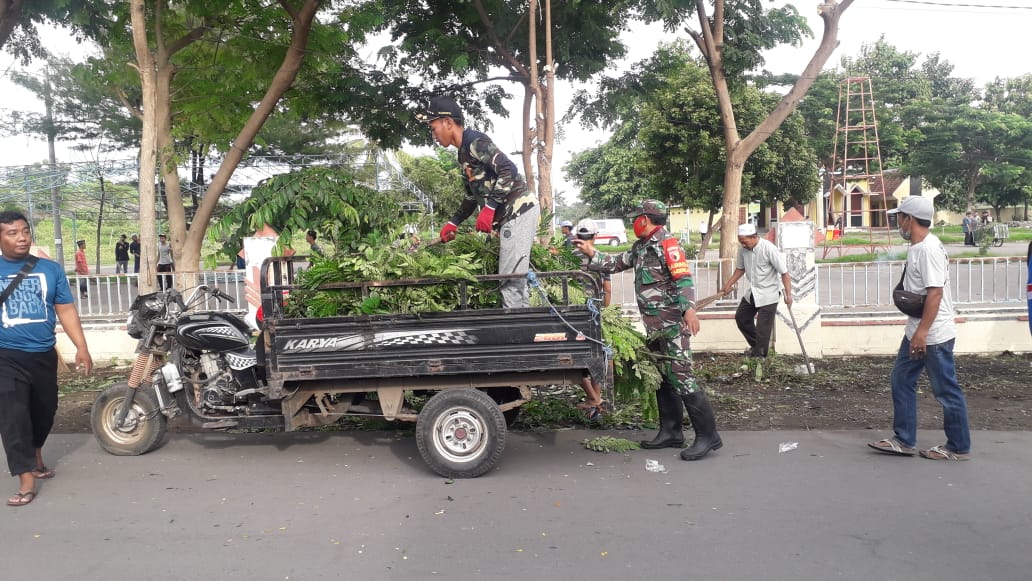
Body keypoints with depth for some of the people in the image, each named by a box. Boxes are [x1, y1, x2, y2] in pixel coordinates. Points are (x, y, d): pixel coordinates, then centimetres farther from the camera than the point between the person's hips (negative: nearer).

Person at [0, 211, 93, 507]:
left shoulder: (50, 269, 4)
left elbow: (66, 310, 4)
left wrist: (81, 347, -2)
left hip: (44, 355, 3)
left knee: (44, 411, 17)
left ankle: (35, 456, 42)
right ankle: (26, 479, -6)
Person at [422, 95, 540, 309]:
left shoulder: (475, 141, -10)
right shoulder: (464, 153, 20)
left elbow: (509, 170, -22)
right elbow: (471, 196, 27)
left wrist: (489, 208, -24)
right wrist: (453, 223, 21)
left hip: (519, 210, -10)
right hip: (509, 215, 10)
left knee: (510, 278, -12)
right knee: (515, 278, 11)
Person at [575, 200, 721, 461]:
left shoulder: (667, 243, -11)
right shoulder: (640, 247, 16)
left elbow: (683, 279, -22)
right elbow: (616, 264, 26)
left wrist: (689, 309, -34)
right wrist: (591, 253, 21)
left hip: (672, 323, -10)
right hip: (654, 325, 10)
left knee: (681, 377, -11)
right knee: (662, 378, 12)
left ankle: (708, 435, -5)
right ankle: (671, 433, 21)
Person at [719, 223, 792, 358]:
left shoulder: (769, 249, -23)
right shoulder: (744, 249, -5)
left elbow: (784, 272, -20)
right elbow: (740, 269, 13)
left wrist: (788, 294, -22)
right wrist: (728, 285, 8)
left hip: (768, 294, -7)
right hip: (752, 292, 7)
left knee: (763, 328, -4)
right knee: (741, 317, 17)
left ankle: (759, 355, 10)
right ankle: (755, 345, 36)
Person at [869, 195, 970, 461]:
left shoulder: (928, 248, -19)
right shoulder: (917, 247, 11)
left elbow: (935, 292, -25)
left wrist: (922, 331, -27)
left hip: (934, 335, -10)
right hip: (916, 332, 10)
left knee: (946, 390, 2)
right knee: (901, 381, 13)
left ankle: (958, 447, 15)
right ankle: (904, 441, 20)